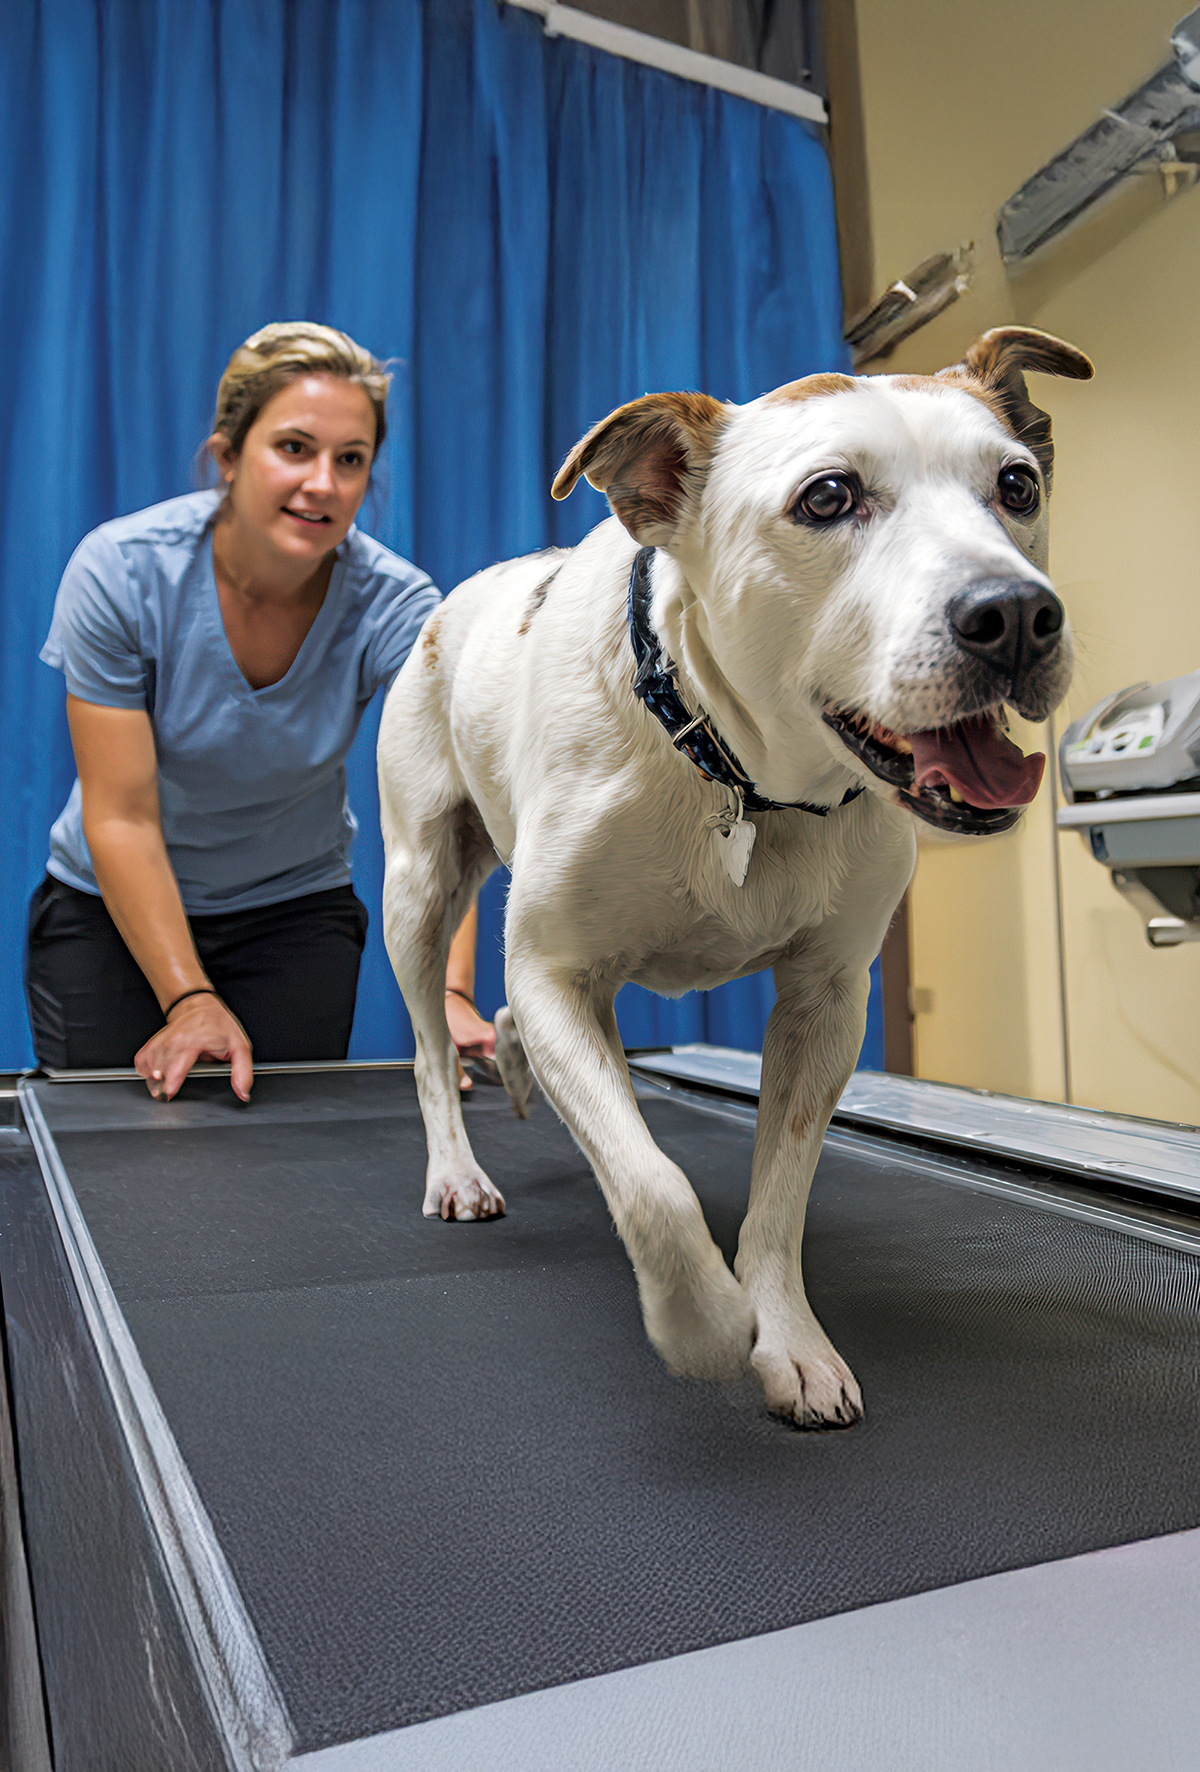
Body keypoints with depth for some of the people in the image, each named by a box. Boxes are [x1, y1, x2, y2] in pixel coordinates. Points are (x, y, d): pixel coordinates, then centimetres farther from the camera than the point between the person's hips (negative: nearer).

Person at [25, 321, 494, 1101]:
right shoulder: (119, 570, -22)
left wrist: (449, 992, -42)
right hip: (112, 911, 0)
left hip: (298, 913, 1)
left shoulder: (396, 607, -19)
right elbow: (121, 818, -21)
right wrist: (190, 999, -29)